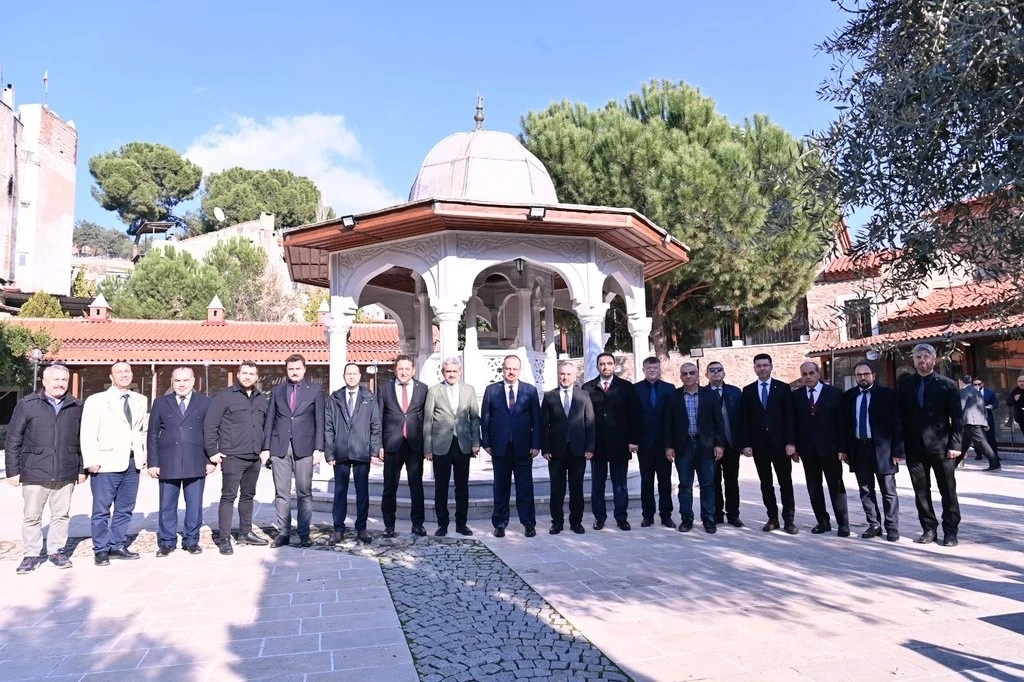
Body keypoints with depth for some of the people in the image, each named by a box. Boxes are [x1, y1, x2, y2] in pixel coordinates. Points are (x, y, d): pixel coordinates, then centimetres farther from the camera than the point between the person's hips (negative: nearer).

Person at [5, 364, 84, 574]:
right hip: (34, 473, -1)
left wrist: (82, 469, 8)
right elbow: (13, 439, 1)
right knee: (31, 517, 8)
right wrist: (13, 470, -2)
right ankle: (32, 555, 21)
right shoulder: (27, 404, -1)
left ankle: (57, 551, 22)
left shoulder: (76, 407, 6)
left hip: (66, 474, 2)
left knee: (61, 515, 9)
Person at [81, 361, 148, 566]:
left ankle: (117, 546, 23)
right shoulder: (96, 401, -2)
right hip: (106, 464, -4)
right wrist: (91, 461, -14)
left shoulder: (141, 400, 11)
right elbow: (88, 433, -7)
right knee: (102, 510, 4)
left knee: (125, 509, 11)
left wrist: (145, 454, 6)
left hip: (133, 463, 4)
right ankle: (101, 550, 15)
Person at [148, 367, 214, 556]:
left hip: (196, 464, 0)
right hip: (167, 464, 1)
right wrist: (153, 462, 1)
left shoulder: (205, 403, 6)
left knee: (194, 505, 5)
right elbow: (152, 434, 7)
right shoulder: (160, 403, 8)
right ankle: (167, 542, 21)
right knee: (167, 506, 7)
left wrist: (211, 460, 0)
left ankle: (191, 541, 19)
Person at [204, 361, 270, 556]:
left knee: (248, 495, 15)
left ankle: (245, 533, 26)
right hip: (232, 457, -6)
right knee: (228, 496, -3)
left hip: (255, 458, 6)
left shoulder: (261, 399, 11)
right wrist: (212, 452, -10)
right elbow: (209, 424, -7)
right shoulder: (225, 396, -5)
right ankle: (224, 539, 3)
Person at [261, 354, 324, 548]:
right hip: (279, 447, 2)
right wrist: (265, 447, 3)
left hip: (304, 448, -2)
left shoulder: (315, 390, 5)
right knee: (281, 494, 5)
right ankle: (283, 533, 14)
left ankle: (304, 534, 8)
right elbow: (269, 420, 10)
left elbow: (319, 421, 2)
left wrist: (318, 449, -5)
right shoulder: (277, 391, 11)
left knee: (304, 493, 1)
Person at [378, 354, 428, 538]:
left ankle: (417, 524, 16)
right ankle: (389, 525, 17)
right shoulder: (385, 389, 6)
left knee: (417, 485, 6)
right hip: (392, 444, 0)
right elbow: (379, 418, 5)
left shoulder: (422, 388, 5)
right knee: (390, 487, 6)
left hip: (415, 444, 0)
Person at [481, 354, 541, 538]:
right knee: (501, 488, 9)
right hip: (500, 447, 1)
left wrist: (536, 445, -4)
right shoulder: (491, 390, 4)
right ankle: (500, 524, 19)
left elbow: (536, 419, 2)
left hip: (523, 447, 0)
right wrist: (486, 443, -1)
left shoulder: (530, 390, 4)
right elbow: (485, 418, 5)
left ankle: (529, 523, 16)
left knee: (525, 487, 5)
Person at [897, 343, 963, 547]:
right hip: (915, 447, 2)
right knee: (921, 491, 8)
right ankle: (929, 528, 19)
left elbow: (957, 418, -2)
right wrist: (901, 444, 1)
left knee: (948, 491, 5)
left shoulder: (947, 385, -1)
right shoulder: (905, 383, 5)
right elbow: (901, 414, 6)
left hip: (941, 446, -2)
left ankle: (950, 531, 17)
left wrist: (955, 445, -9)